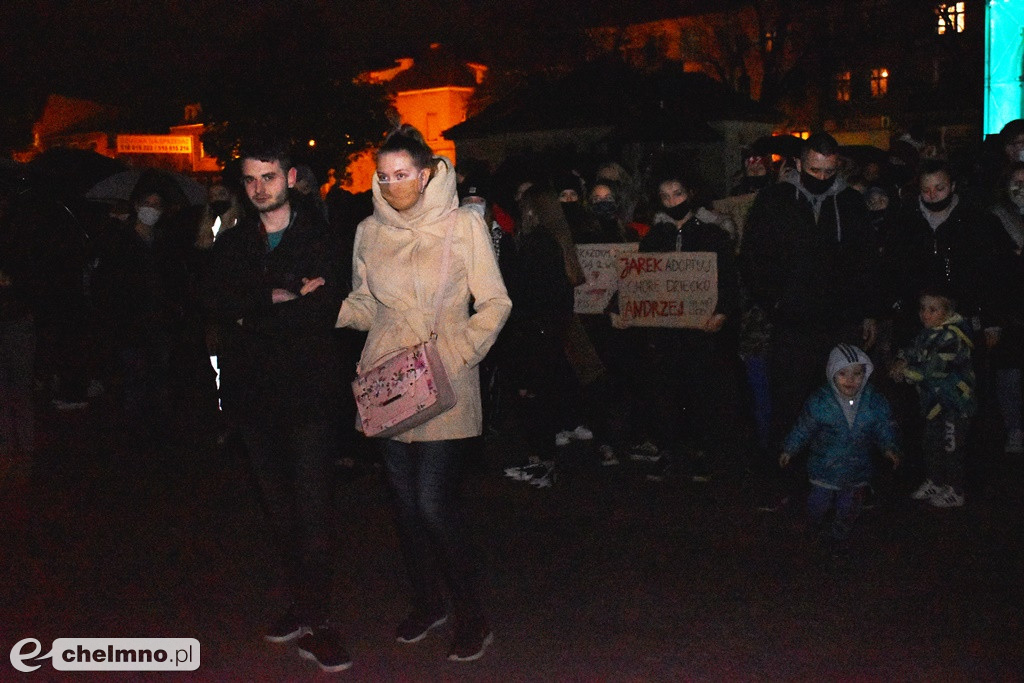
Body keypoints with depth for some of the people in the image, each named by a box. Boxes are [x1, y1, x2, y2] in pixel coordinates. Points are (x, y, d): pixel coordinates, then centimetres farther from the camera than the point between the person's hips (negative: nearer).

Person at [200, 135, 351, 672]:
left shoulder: (322, 235, 0)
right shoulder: (232, 242, 12)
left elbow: (333, 304, -14)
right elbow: (213, 299, -4)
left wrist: (254, 315, -13)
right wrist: (280, 296, -16)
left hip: (310, 391, -5)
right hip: (254, 393, 5)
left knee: (312, 507, -6)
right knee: (278, 507, 12)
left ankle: (315, 619, 1)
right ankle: (302, 603, 25)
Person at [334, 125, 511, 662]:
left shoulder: (463, 225, -2)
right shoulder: (370, 232, 8)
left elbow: (495, 304, -1)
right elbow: (363, 305, 15)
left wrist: (461, 352, -15)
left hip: (444, 382, -4)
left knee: (434, 502, -10)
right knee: (405, 500, 10)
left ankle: (469, 616, 9)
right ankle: (426, 603, 30)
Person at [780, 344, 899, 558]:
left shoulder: (875, 402, -13)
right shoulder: (819, 402, -18)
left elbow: (885, 428, -2)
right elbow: (803, 428, -6)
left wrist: (889, 448, -18)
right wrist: (790, 450, -2)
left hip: (857, 469, 2)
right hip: (824, 467, -2)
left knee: (848, 508, 17)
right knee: (819, 504, 13)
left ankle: (840, 537, 44)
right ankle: (815, 527, 47)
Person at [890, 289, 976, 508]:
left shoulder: (952, 336, -26)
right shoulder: (930, 331, 2)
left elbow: (930, 369, -30)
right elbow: (913, 348, 14)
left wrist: (903, 372, -17)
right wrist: (901, 361, -8)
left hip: (955, 403, -9)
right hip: (935, 400, 9)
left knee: (951, 447, 5)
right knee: (930, 442, 21)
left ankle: (955, 493, 22)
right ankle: (934, 483, 40)